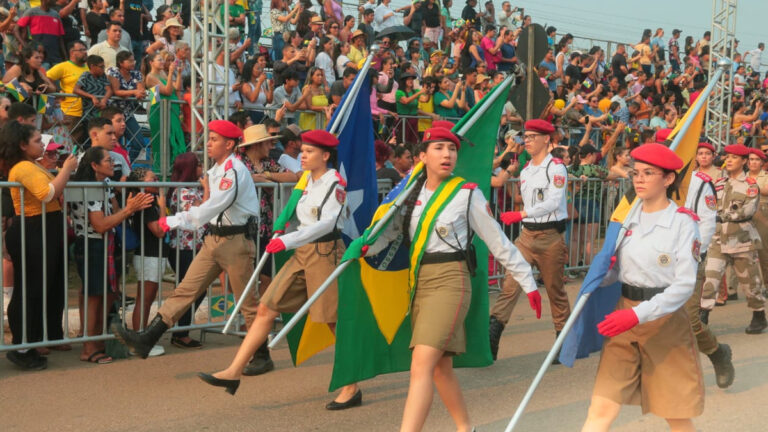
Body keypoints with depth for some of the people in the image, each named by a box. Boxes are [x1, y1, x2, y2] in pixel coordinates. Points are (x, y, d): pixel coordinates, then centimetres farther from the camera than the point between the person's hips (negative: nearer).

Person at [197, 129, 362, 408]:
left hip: (325, 253, -8)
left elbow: (327, 222, -24)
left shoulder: (335, 184, -10)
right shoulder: (308, 181, 13)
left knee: (336, 321, -2)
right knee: (266, 308, 1)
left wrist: (288, 240, -32)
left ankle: (351, 389, 10)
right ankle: (233, 372, 3)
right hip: (302, 253, 8)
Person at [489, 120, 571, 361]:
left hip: (551, 235, -6)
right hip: (527, 234, 6)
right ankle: (491, 337, -13)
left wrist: (520, 215, -27)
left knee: (555, 290, 5)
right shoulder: (525, 171, 13)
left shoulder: (555, 167, -9)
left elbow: (553, 202, -21)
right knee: (510, 284, -7)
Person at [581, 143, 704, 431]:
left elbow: (685, 284, -17)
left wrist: (639, 315, -26)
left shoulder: (683, 222, -9)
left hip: (665, 321, -4)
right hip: (625, 315, 4)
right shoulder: (627, 217, 6)